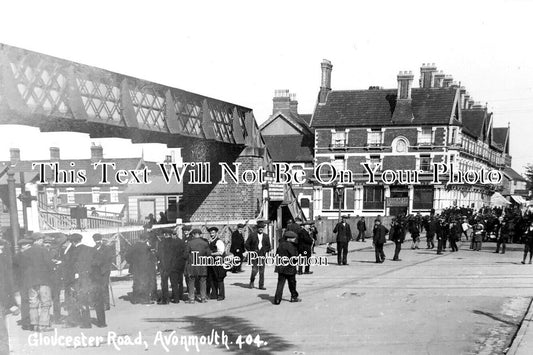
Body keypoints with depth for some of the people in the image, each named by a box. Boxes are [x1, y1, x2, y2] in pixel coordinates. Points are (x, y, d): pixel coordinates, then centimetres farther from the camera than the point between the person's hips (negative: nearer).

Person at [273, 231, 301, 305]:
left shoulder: (281, 245, 7)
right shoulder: (290, 245, -15)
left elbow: (277, 254, 14)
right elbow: (294, 256, -18)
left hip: (281, 267, 6)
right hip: (289, 268, -6)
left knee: (280, 283, 4)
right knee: (292, 283, 13)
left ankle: (277, 299, -4)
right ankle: (294, 297, 26)